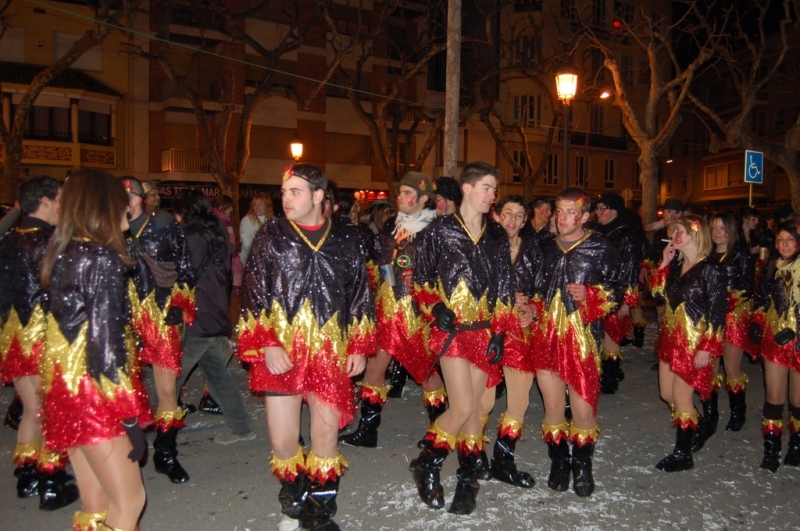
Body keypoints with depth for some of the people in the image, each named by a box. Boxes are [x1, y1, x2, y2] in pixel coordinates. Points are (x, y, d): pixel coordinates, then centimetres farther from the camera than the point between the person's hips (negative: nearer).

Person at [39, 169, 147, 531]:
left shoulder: (61, 254, 8)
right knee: (129, 501, 1)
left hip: (64, 389, 8)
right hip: (93, 394, -8)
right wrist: (130, 419, -16)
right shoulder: (103, 259, -16)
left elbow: (76, 326, 10)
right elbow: (106, 342, -20)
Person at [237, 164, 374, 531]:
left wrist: (358, 347, 6)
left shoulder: (345, 240, 5)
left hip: (330, 353, 1)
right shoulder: (271, 236, 2)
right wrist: (267, 345, -9)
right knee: (282, 441, 3)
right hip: (281, 353, 0)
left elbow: (360, 297, 10)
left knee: (326, 434, 5)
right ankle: (294, 499, 33)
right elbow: (254, 295, 0)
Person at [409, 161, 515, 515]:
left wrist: (500, 332, 4)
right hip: (452, 330, -3)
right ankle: (426, 465, 14)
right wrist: (435, 307, -13)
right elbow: (421, 277, 3)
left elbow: (503, 287, 9)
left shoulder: (496, 235, 9)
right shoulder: (440, 230, -1)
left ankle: (468, 480, 24)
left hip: (484, 331, 4)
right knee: (463, 407, -11)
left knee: (473, 407, 7)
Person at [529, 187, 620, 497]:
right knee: (553, 404, 8)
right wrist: (531, 308, 6)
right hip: (547, 335, 3)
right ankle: (559, 462, 26)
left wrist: (590, 294, -15)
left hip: (582, 337, -3)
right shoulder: (545, 248, 12)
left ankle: (582, 464, 21)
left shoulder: (600, 250, 0)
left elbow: (616, 294, 2)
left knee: (583, 405, -3)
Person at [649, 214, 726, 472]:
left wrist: (707, 348, -18)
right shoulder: (676, 264, 6)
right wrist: (664, 263, -1)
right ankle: (693, 427, 40)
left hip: (694, 342, -7)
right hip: (670, 338, 7)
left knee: (681, 397, 1)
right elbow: (657, 293, 6)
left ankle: (683, 454, 17)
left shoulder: (711, 269, -14)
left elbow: (717, 312, -15)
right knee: (667, 394, 15)